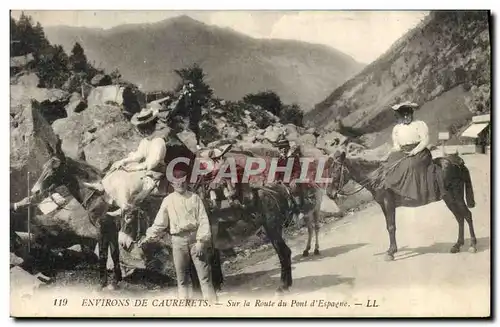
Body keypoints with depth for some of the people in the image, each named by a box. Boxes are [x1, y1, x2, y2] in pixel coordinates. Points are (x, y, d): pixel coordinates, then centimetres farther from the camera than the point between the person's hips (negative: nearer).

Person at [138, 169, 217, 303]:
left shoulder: (194, 197, 3)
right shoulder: (168, 200, 7)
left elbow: (203, 220, -3)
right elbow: (160, 223, 10)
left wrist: (201, 241, -11)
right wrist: (148, 237, 3)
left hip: (195, 238, -1)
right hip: (178, 240, 1)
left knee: (204, 273, -2)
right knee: (181, 275, 6)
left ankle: (213, 303, 1)